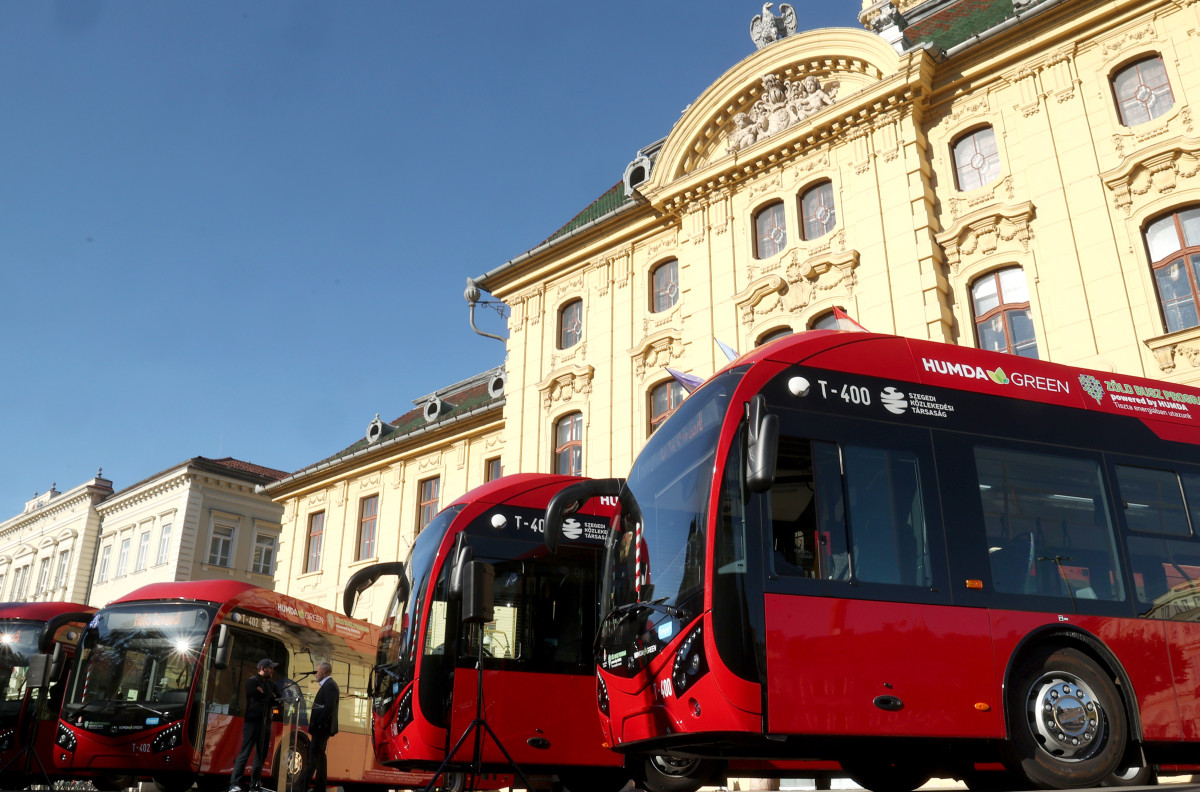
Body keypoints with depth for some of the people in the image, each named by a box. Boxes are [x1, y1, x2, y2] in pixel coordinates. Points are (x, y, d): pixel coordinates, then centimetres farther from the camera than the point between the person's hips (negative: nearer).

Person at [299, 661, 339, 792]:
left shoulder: (329, 685, -15)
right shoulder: (328, 685, 17)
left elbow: (329, 708, -23)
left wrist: (318, 723, -21)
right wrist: (314, 720, 10)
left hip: (322, 727, -10)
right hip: (322, 727, 10)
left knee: (313, 756, -11)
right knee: (319, 755, 14)